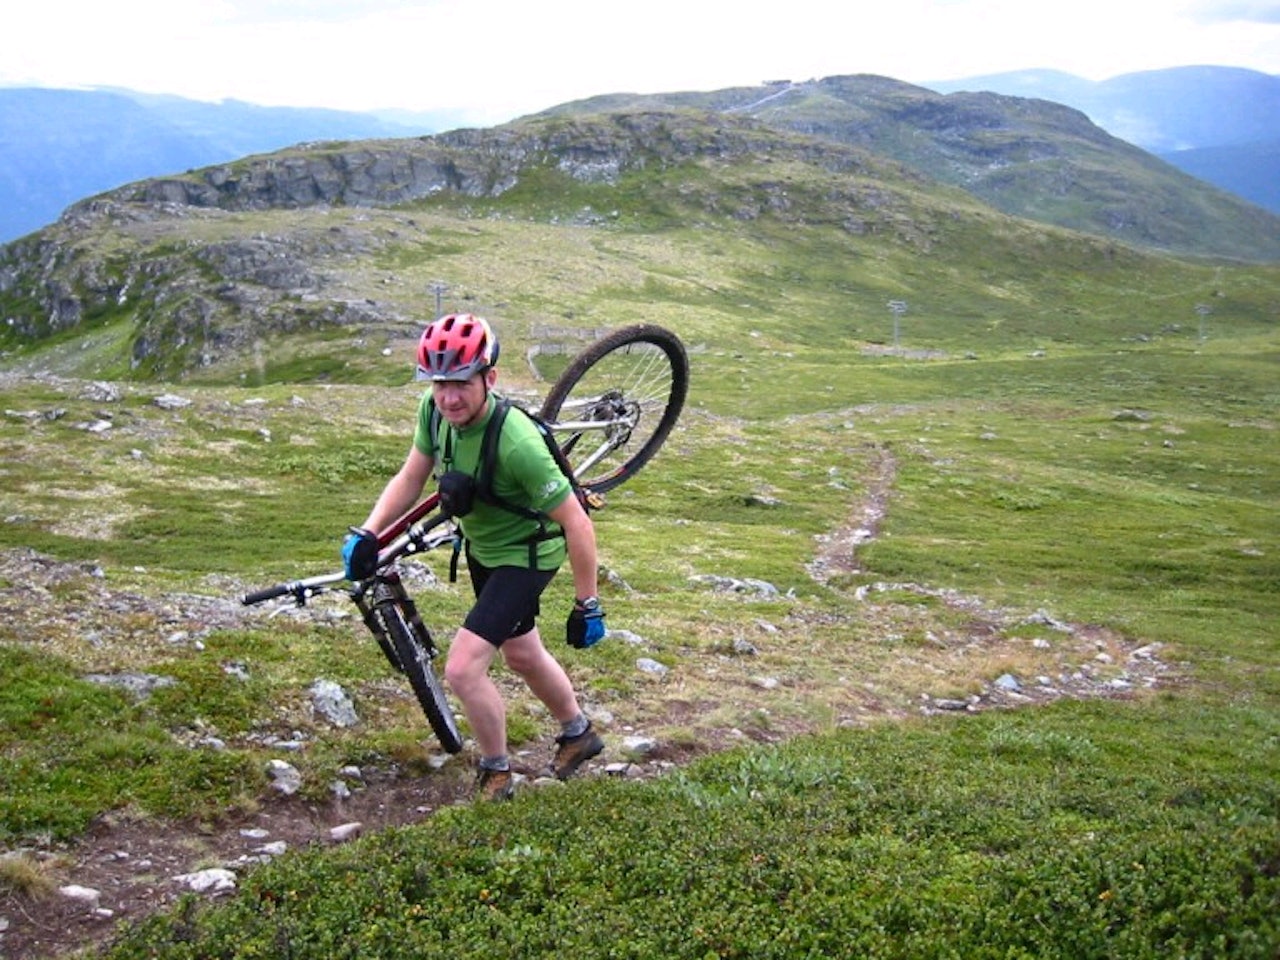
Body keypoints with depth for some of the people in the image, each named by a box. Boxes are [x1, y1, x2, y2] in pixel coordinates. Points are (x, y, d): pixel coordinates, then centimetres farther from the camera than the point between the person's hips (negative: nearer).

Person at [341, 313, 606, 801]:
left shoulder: (516, 443, -37)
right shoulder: (435, 410, -18)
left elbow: (577, 524, -30)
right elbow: (410, 478, -4)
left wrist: (587, 605, -23)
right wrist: (366, 533, -18)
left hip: (523, 555, -8)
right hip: (481, 548, 8)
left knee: (463, 669, -16)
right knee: (522, 654, 26)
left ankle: (496, 775, 10)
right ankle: (578, 733, 51)